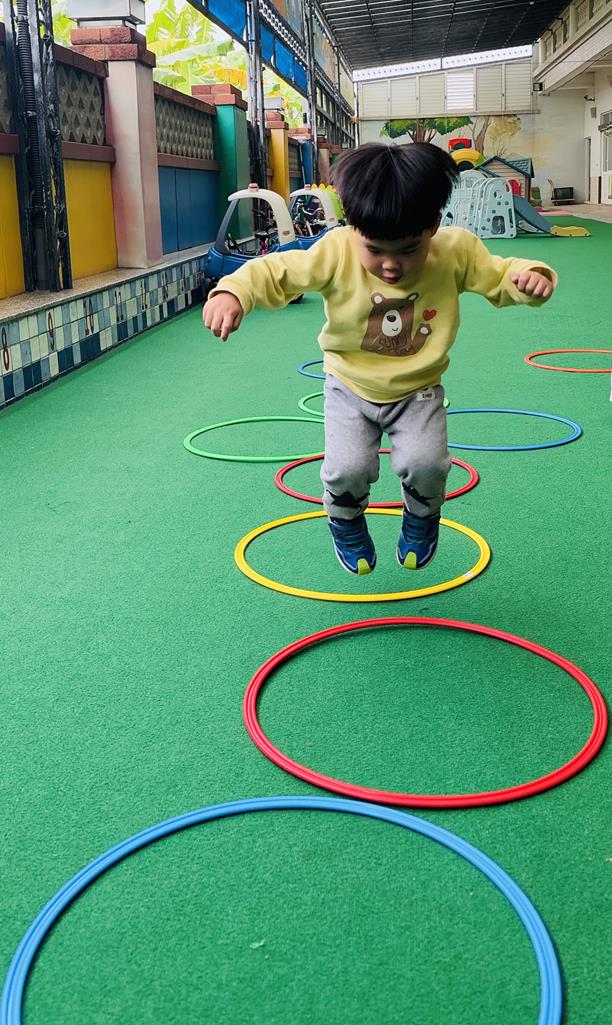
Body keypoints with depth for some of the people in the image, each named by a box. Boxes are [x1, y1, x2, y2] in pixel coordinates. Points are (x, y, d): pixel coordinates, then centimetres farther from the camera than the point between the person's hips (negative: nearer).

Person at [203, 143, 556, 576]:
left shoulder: (458, 251, -18)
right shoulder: (335, 253, -23)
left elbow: (499, 276, -4)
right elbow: (276, 272, -19)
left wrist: (530, 276, -26)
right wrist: (232, 292, -37)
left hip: (419, 391, 1)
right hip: (351, 387, 0)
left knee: (425, 464, -19)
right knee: (347, 469, -16)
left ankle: (422, 519, 19)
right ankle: (347, 524, 22)